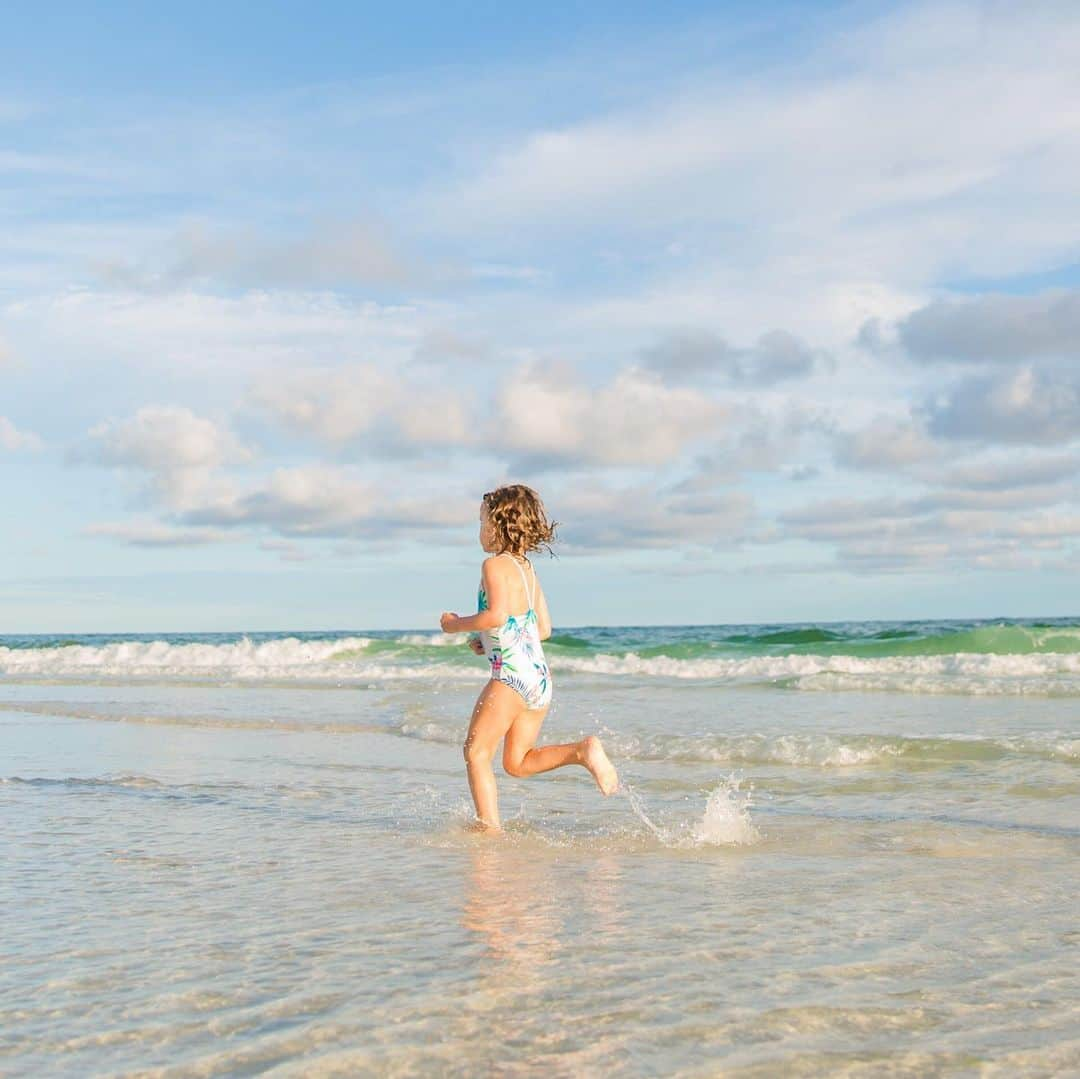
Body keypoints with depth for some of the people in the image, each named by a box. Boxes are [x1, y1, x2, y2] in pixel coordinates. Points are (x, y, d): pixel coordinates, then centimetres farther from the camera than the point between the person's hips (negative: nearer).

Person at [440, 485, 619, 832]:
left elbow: (497, 615, -23)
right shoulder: (527, 567, 19)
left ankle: (490, 828, -3)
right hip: (540, 675, 9)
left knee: (476, 752, 2)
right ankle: (584, 750, -6)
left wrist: (456, 624, -7)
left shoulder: (496, 564, -7)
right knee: (518, 762, 13)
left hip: (511, 673, -9)